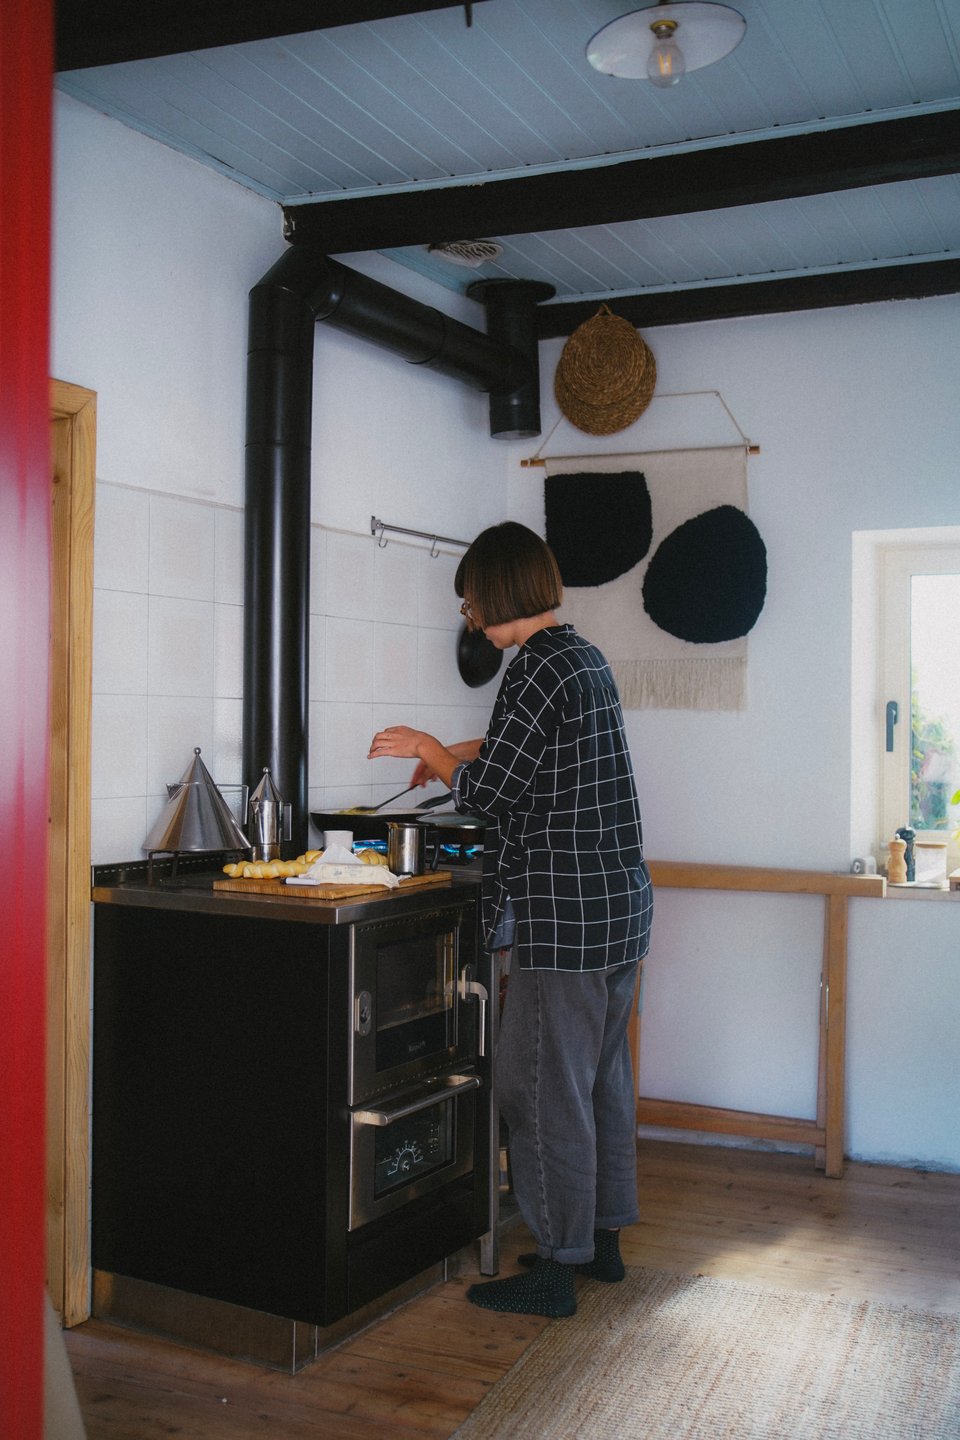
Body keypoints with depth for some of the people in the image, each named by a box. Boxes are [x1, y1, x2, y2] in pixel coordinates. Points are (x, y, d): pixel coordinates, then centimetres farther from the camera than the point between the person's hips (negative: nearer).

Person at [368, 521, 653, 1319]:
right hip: (619, 903, 10)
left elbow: (489, 791, -14)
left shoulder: (539, 667, -16)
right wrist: (456, 751, 27)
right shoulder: (586, 656, 13)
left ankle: (558, 1267, 10)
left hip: (563, 916, -10)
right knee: (603, 1076, 17)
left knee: (544, 1088, 0)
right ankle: (603, 1237, 30)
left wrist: (430, 750, 2)